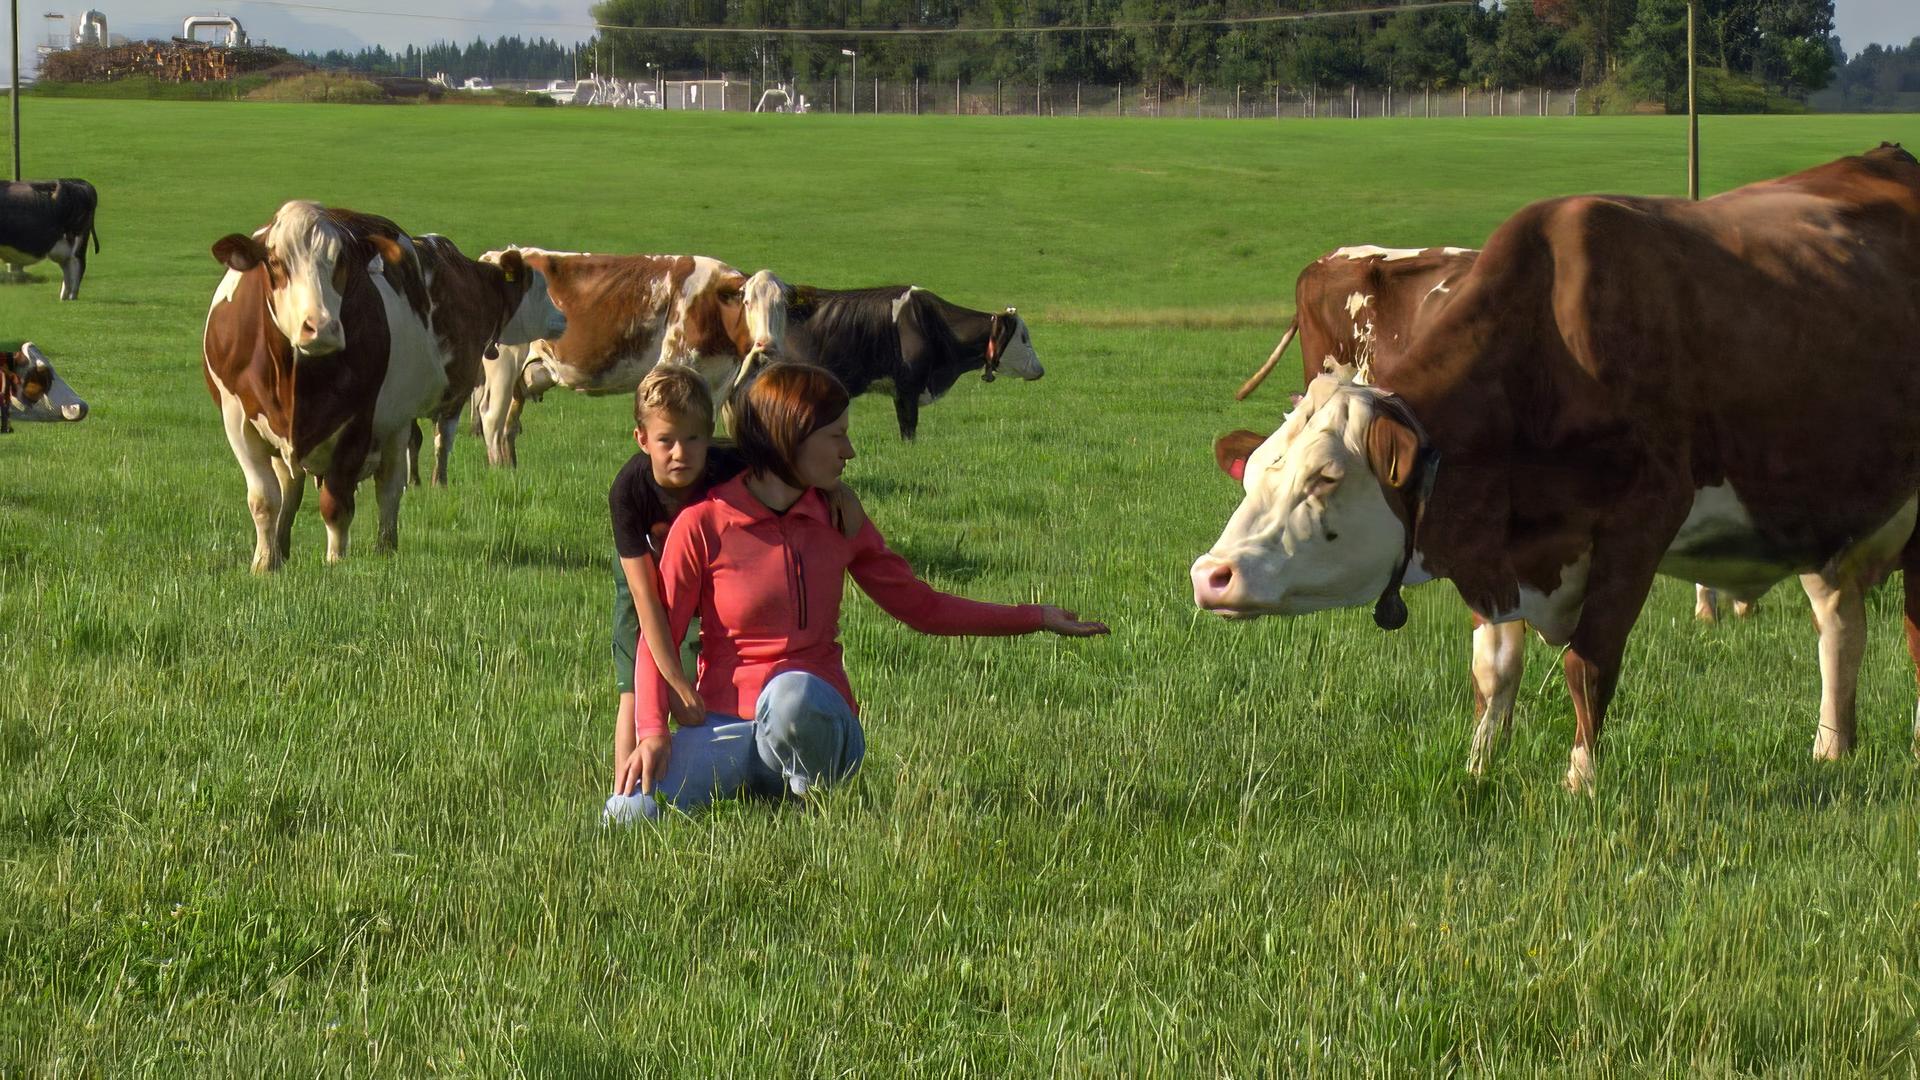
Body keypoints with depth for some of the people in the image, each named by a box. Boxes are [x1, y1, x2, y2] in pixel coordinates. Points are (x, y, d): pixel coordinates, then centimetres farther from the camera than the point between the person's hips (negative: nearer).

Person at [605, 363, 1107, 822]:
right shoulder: (703, 525, -4)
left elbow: (920, 605, 16)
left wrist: (1034, 617, 15)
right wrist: (652, 730, -15)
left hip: (817, 722, 2)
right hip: (725, 727, -1)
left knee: (793, 694, -38)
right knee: (631, 812, -30)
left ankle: (814, 798, -7)